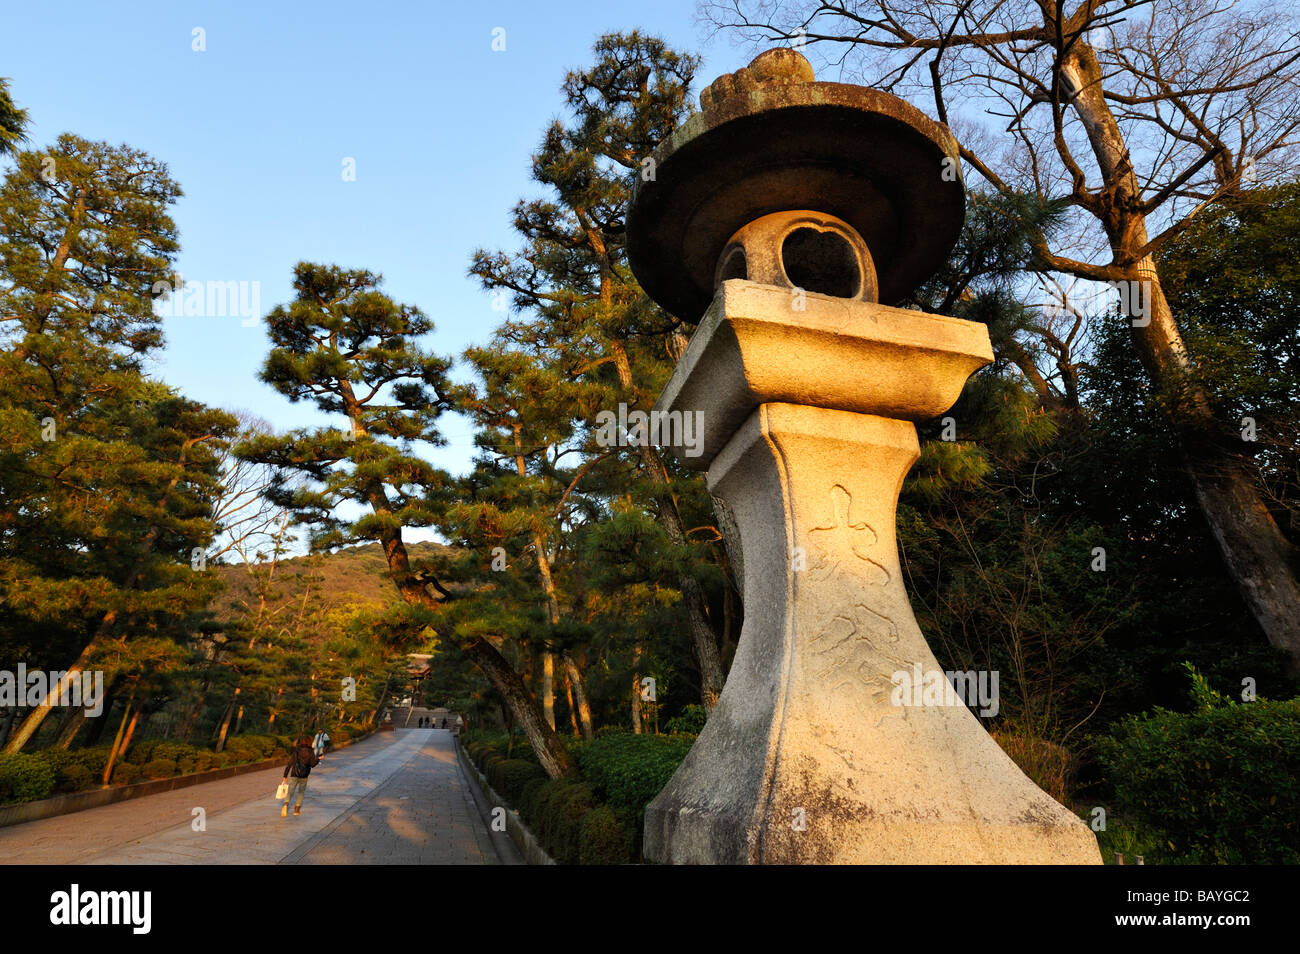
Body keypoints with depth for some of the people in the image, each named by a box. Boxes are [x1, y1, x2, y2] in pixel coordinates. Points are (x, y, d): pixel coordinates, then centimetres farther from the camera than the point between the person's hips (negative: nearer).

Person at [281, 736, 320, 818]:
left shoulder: (296, 751, 1)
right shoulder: (310, 752, 0)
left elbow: (289, 764, -3)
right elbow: (313, 764, -4)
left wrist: (285, 775, 2)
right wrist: (318, 759, 14)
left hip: (294, 775, -1)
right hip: (304, 776, 1)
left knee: (290, 793, -2)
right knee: (301, 792, 23)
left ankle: (285, 805, -31)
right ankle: (297, 809, 18)